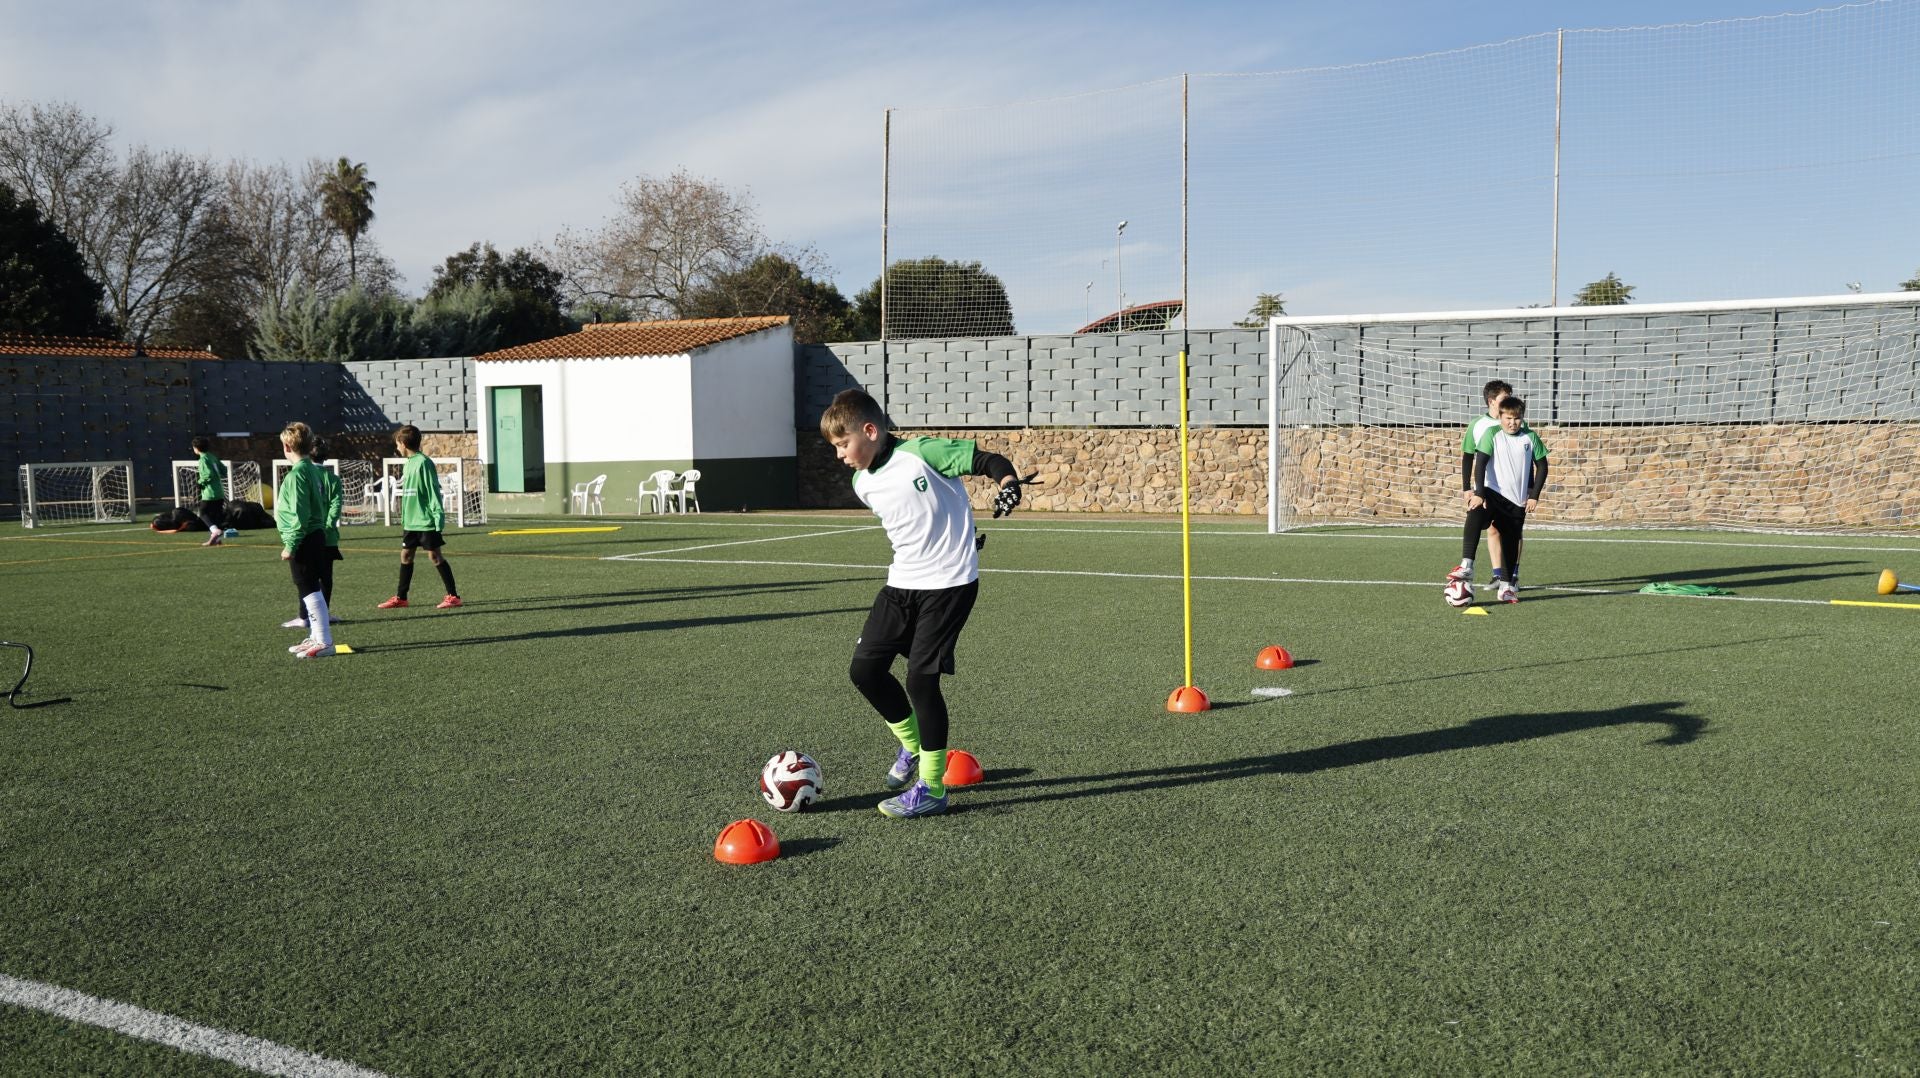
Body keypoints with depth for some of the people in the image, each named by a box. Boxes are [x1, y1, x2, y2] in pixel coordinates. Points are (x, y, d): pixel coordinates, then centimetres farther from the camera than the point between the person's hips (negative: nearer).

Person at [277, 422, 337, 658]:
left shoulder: (297, 474, -16)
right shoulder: (313, 470, 11)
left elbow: (300, 515, -20)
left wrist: (290, 545, -17)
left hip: (303, 541, -10)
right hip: (316, 537, 10)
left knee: (310, 591, -6)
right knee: (311, 590, 16)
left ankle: (324, 642, -5)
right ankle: (317, 637, 24)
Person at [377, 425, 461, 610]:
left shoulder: (423, 462, -14)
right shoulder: (408, 463, 12)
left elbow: (433, 491, -16)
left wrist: (438, 516, -19)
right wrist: (404, 517, 19)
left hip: (426, 520, -8)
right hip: (411, 521, 8)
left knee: (434, 556, -5)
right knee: (406, 555, 10)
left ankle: (453, 596, 1)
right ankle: (401, 597, 18)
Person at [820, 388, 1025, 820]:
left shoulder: (923, 453, -15)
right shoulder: (862, 483, 7)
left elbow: (987, 461, -14)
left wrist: (1007, 481, -33)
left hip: (949, 583, -7)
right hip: (901, 584, 7)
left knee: (921, 678, -9)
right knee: (865, 667, 3)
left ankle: (932, 788, 5)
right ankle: (912, 744, 28)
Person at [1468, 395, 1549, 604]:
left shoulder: (1530, 437, 3)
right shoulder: (1492, 434, -5)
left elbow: (1542, 466, 9)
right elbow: (1480, 462, -12)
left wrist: (1534, 496, 2)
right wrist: (1478, 493, -21)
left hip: (1518, 500, 3)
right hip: (1493, 493, -3)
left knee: (1511, 541, 7)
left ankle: (1506, 585, 15)